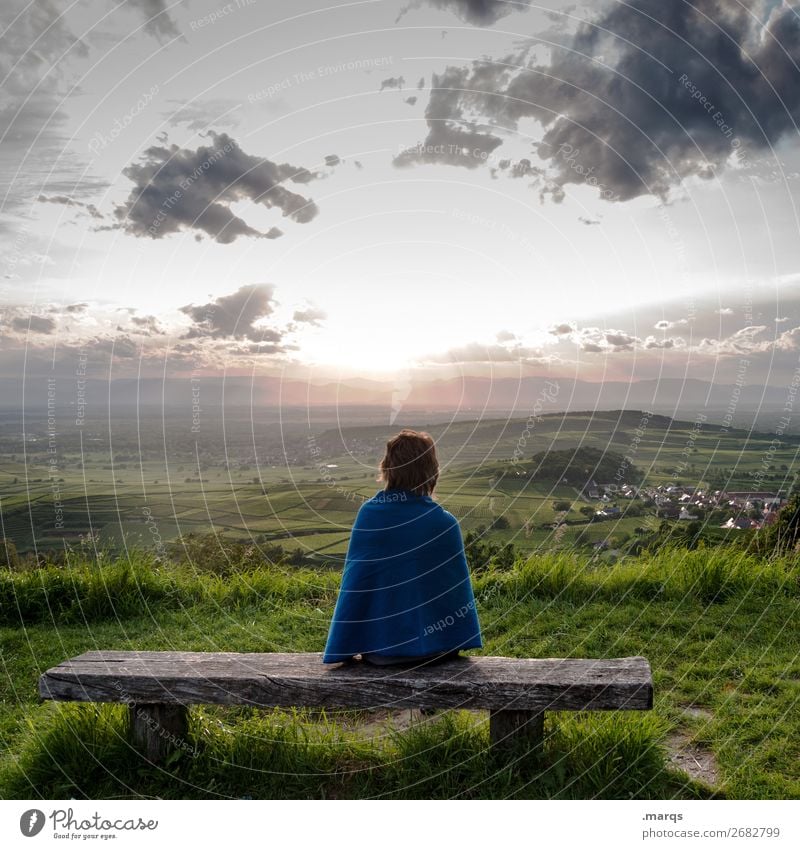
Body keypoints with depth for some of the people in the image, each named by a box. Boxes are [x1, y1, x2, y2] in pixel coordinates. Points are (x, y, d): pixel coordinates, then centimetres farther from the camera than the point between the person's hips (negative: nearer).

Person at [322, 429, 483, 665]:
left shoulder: (368, 514, -12)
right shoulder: (444, 523, -16)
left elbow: (353, 583, -6)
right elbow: (458, 589, -5)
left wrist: (345, 650, 5)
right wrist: (464, 641, 12)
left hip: (380, 648, 2)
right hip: (435, 650, -1)